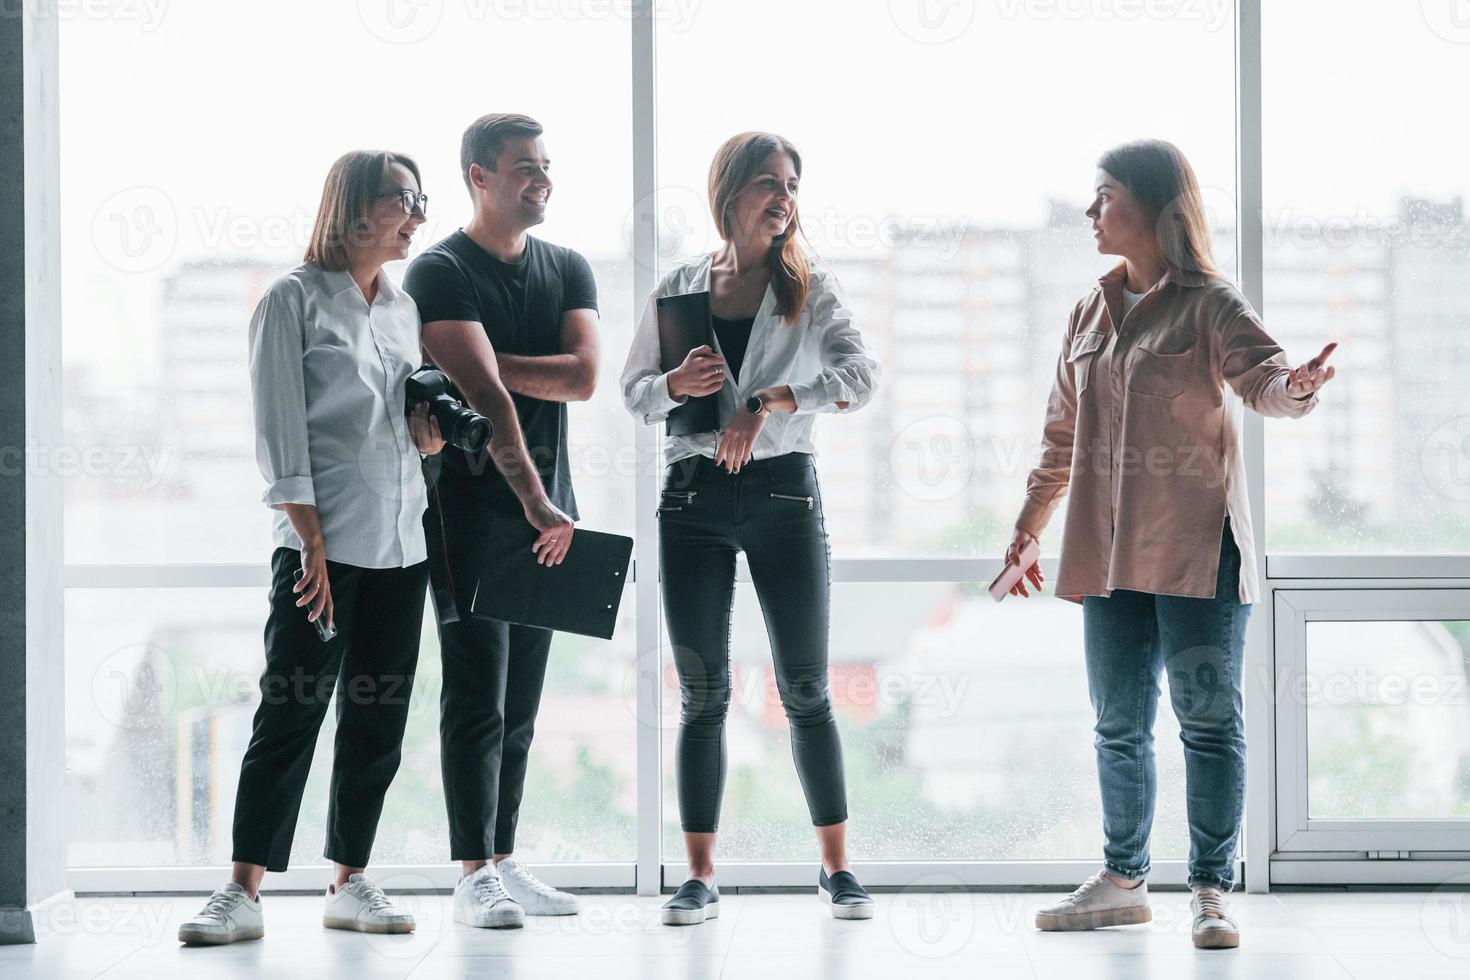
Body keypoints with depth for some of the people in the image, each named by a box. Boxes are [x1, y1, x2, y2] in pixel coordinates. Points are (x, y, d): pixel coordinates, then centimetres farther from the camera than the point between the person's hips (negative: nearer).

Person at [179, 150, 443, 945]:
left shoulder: (404, 307, 16)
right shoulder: (294, 299, -2)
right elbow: (279, 429, -8)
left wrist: (427, 433, 2)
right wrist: (311, 540, -15)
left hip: (401, 542, 6)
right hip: (324, 541, -6)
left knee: (378, 721, 6)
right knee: (290, 714, -9)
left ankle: (350, 884, 13)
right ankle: (243, 893, -7)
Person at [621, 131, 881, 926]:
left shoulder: (810, 289, 3)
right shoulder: (679, 287, 7)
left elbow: (861, 375, -12)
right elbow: (633, 392, 10)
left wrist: (770, 400, -24)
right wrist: (676, 384, -12)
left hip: (784, 493, -1)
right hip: (694, 495, 1)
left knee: (806, 689, 2)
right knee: (701, 694, 2)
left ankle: (836, 865, 13)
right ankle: (700, 877, 6)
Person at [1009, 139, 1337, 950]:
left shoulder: (1208, 304, -3)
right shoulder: (1090, 315, 14)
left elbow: (1260, 374, -18)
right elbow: (1062, 435, 20)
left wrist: (1294, 387, -42)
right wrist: (1027, 528, 21)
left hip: (1197, 548, -6)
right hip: (1110, 549, 6)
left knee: (1209, 719, -3)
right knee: (1118, 723, 10)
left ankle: (1211, 889, 2)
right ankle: (1123, 880, 21)